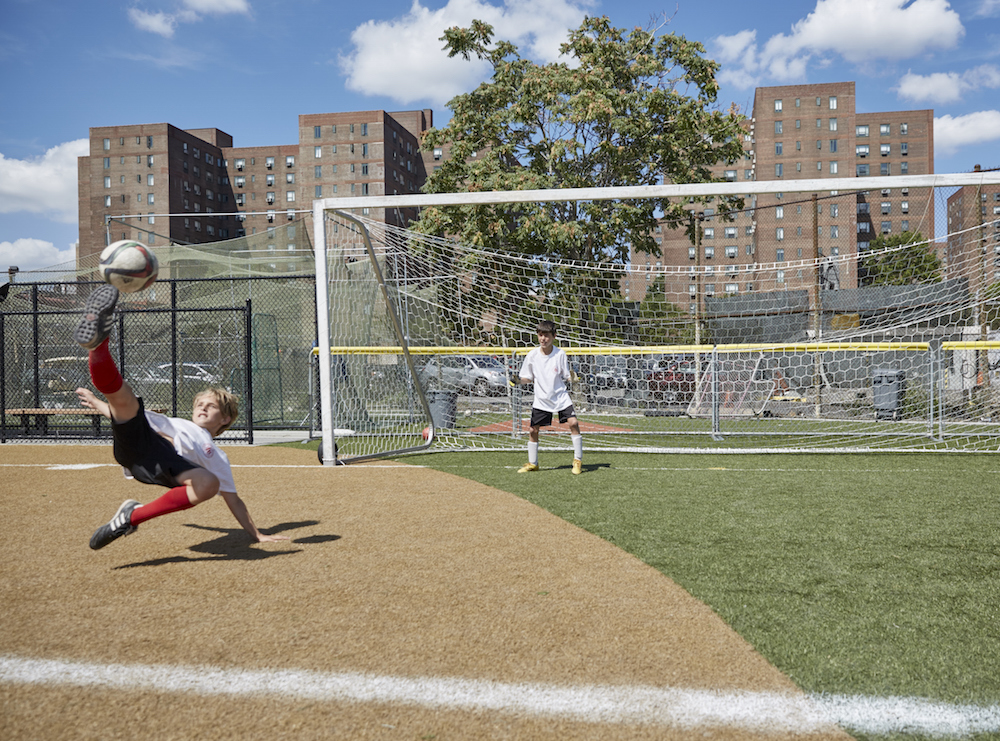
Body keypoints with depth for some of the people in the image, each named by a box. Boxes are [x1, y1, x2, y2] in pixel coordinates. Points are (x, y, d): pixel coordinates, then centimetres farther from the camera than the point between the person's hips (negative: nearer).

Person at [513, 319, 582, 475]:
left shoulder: (560, 354, -9)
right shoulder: (532, 355, -5)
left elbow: (567, 377, -6)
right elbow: (528, 378, 4)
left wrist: (572, 376, -28)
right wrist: (518, 380, -15)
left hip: (561, 396, -2)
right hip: (541, 399, 2)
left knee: (573, 422, -16)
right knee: (532, 430, 2)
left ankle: (578, 460, -2)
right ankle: (532, 463, 21)